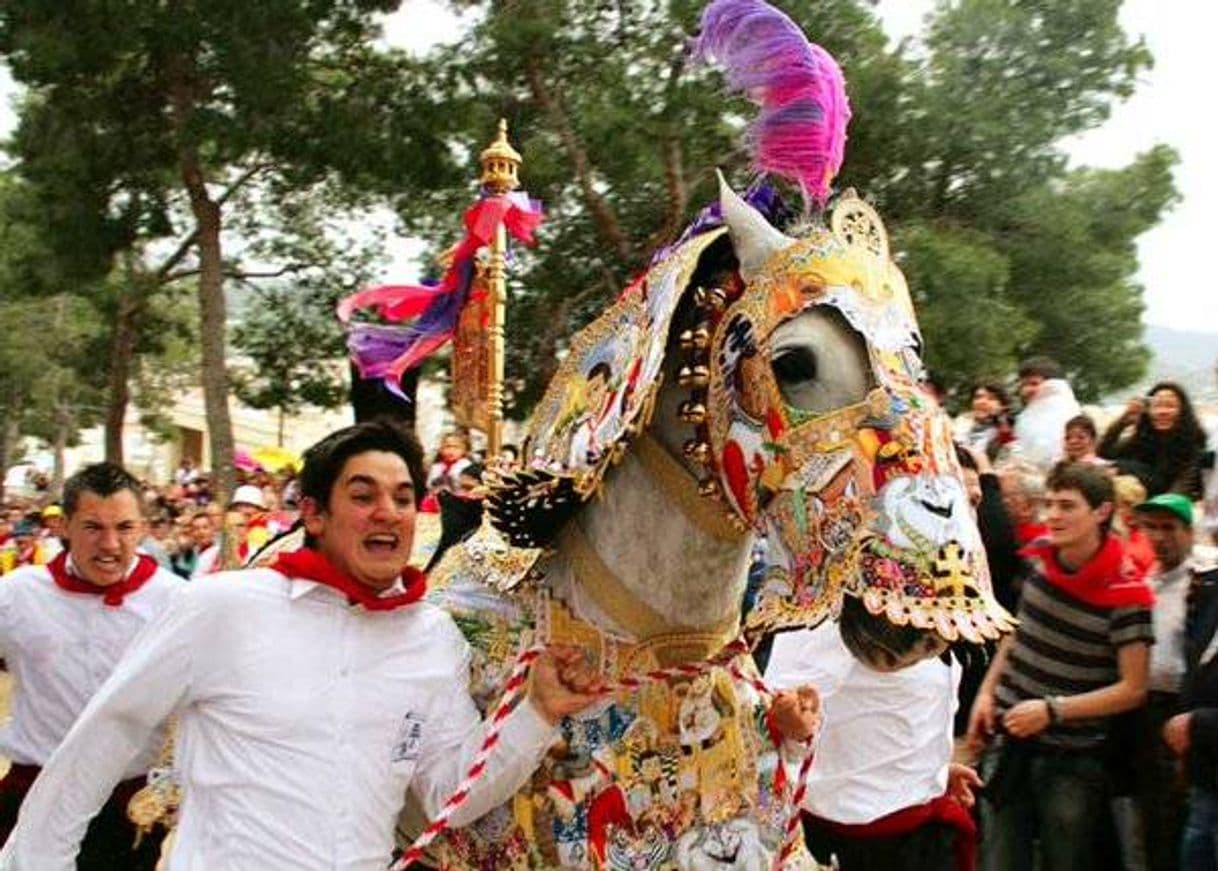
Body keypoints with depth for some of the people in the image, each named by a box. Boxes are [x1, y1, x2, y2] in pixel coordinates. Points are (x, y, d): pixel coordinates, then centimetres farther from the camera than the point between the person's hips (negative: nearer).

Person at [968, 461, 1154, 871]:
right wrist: (987, 691, 6)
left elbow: (1132, 689, -14)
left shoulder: (1125, 592, -17)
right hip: (1009, 742, 4)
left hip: (1072, 760, -4)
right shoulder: (1037, 555, 0)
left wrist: (1053, 710, -20)